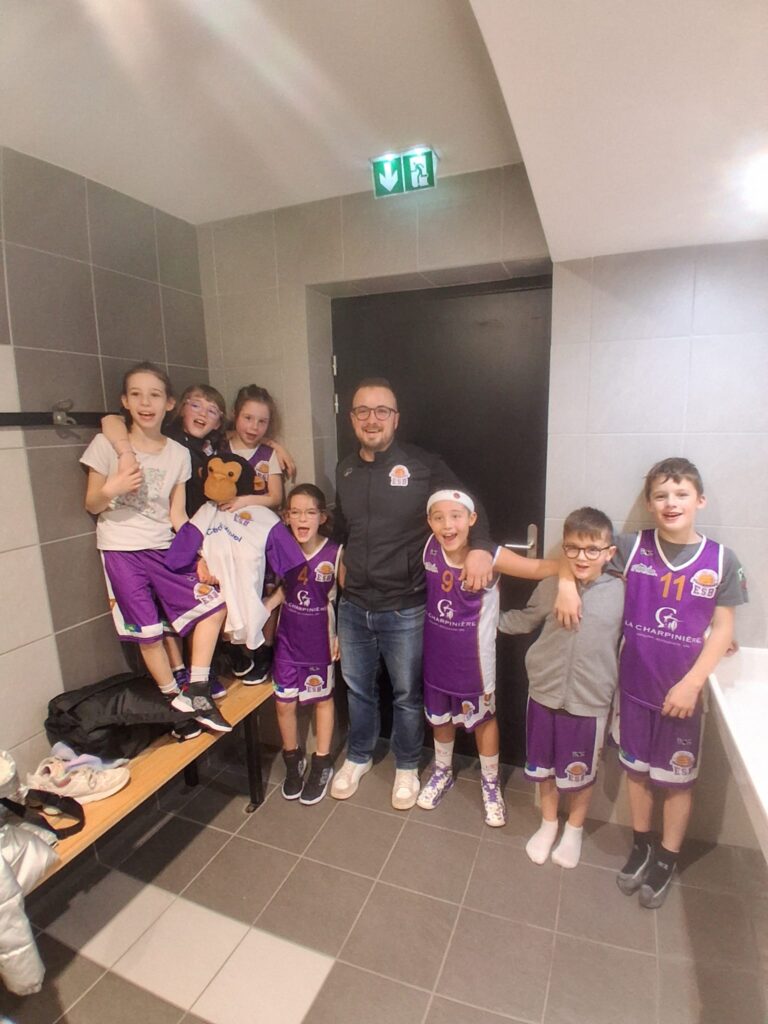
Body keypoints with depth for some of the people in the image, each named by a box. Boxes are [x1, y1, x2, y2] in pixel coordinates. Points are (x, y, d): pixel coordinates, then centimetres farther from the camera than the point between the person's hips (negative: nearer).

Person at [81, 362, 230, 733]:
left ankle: (196, 694, 7)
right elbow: (92, 505, 2)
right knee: (149, 633, 0)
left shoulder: (178, 454, 4)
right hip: (122, 551, -3)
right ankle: (175, 699, 21)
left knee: (213, 605, -5)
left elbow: (177, 515, 6)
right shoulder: (106, 444, -4)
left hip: (164, 549, 3)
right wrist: (111, 489, -20)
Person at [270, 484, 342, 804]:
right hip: (287, 639, 3)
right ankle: (293, 760, 37)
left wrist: (341, 636, -10)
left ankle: (321, 764, 36)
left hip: (320, 640, -2)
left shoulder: (335, 554, -18)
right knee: (284, 704, 11)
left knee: (322, 699, 16)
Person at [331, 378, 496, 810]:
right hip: (353, 606, 5)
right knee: (358, 688, 22)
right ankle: (359, 757, 46)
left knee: (407, 693, 15)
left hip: (405, 610, -4)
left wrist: (481, 546, -24)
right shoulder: (345, 469, 6)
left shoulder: (423, 465, -11)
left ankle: (407, 766, 40)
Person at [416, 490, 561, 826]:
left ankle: (490, 785, 44)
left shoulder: (491, 556, -24)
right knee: (440, 717, 25)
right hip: (437, 653, 3)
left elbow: (539, 568, -27)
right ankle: (442, 772, 52)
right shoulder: (429, 548, -15)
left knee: (483, 719, 20)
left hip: (473, 657, -3)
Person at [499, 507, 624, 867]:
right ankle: (548, 824, 47)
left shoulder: (621, 593, -11)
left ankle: (574, 830, 47)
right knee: (544, 767, 20)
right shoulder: (550, 587, -7)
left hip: (590, 703, -1)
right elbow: (525, 621, 10)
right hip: (544, 694, 2)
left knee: (581, 773, 19)